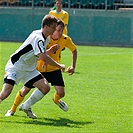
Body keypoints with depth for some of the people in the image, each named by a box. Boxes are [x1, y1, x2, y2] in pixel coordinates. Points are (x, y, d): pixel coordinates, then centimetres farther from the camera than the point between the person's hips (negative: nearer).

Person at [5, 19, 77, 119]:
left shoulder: (65, 39, -16)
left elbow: (74, 50, 4)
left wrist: (73, 67, -5)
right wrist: (48, 51, -43)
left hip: (54, 69, 2)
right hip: (38, 69, -2)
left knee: (61, 93, -11)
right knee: (24, 91, 0)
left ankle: (56, 100, 29)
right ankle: (13, 109, 25)